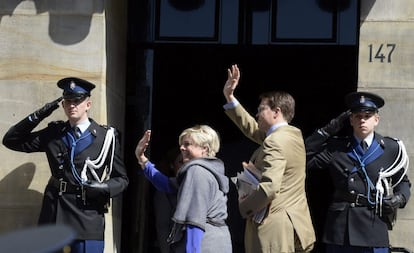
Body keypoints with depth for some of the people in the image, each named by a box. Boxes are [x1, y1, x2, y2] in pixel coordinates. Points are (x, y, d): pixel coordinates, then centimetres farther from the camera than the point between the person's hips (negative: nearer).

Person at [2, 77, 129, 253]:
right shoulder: (54, 134, 9)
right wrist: (38, 115, 0)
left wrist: (104, 188, -16)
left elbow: (121, 179, 6)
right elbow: (11, 140, 10)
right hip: (54, 213, 3)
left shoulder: (106, 136, 2)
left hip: (88, 215, -3)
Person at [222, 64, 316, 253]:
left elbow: (269, 187, -26)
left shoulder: (274, 142, -16)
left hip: (276, 230, -9)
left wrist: (244, 207, -10)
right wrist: (229, 97, 23)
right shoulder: (295, 135, 13)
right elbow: (254, 130, 24)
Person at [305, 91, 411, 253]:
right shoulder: (336, 148, 8)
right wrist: (328, 130, -2)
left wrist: (400, 199, -3)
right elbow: (304, 158, -1)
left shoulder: (391, 149, 8)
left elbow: (403, 182, 19)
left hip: (373, 228, -1)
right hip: (339, 227, 1)